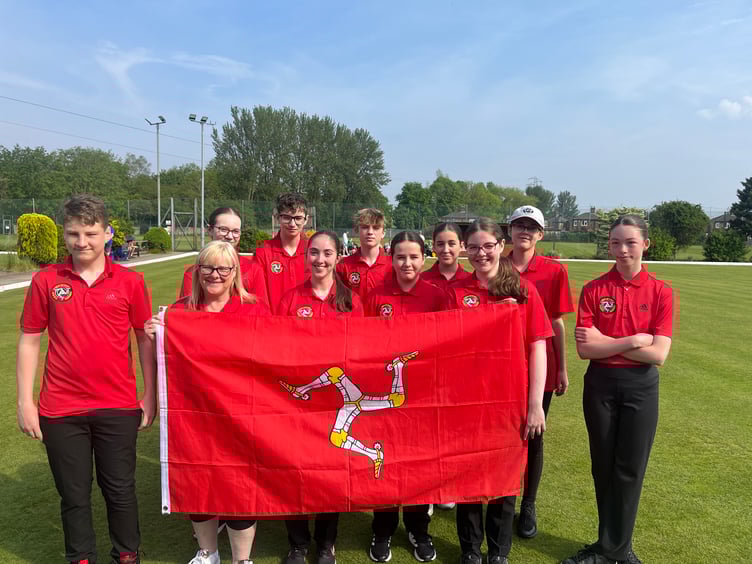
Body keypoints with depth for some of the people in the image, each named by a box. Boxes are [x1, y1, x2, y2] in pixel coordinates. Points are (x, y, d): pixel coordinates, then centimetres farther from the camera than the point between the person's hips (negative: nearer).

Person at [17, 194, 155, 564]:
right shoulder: (46, 280, -1)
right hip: (61, 410, 1)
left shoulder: (130, 281, -2)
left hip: (118, 408, 0)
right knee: (74, 495, 14)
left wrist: (150, 396, 2)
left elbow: (145, 339, 3)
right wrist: (25, 401, 1)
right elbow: (29, 341, 4)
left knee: (120, 490, 12)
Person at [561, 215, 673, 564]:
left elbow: (658, 355, -13)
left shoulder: (660, 292, -6)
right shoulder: (593, 290, -5)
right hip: (600, 384, 1)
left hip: (641, 387, 0)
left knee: (629, 469, 9)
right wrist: (633, 341, -17)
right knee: (603, 467, 13)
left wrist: (606, 342, -16)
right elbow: (584, 349, -12)